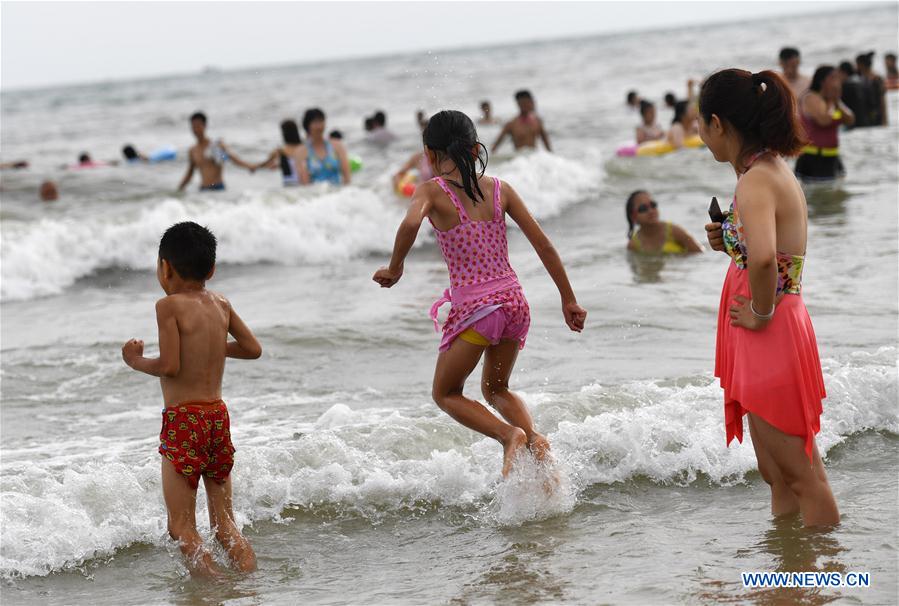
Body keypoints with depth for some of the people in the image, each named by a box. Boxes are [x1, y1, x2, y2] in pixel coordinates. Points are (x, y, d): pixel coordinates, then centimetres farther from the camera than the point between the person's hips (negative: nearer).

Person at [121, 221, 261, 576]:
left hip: (184, 419, -6)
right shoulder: (221, 304, 8)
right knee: (225, 524, 15)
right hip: (219, 415, 7)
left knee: (182, 527, 0)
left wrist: (136, 361, 2)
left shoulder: (169, 305, -11)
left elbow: (169, 366, -16)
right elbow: (253, 349, 15)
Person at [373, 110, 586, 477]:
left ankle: (509, 435, -7)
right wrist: (569, 300, 11)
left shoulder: (432, 191, -5)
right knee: (495, 389, 28)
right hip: (514, 302, 5)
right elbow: (543, 244, 5)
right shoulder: (499, 189, 7)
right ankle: (534, 438, 1)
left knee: (445, 393, 17)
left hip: (474, 308, -5)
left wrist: (394, 268, -10)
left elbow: (410, 224, -27)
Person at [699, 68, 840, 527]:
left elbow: (763, 258, -40)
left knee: (800, 478, -2)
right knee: (778, 476, 19)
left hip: (769, 340, -10)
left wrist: (761, 313, -23)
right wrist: (729, 243, 8)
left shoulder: (756, 182, -20)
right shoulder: (776, 170, 10)